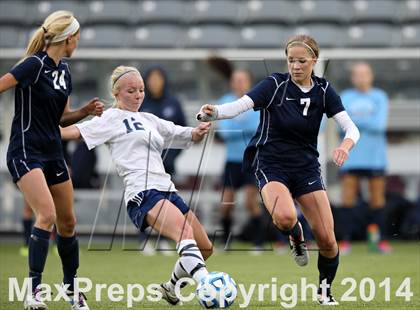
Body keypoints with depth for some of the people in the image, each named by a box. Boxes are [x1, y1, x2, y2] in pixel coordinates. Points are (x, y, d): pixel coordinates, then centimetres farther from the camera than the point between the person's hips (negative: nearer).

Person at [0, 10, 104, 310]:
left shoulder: (64, 69, 11)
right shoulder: (35, 64, -15)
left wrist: (85, 111, 2)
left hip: (53, 153, 8)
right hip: (26, 152, -8)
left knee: (67, 222, 11)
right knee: (47, 215, -23)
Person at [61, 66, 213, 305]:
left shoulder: (148, 120, 25)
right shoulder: (112, 119, 5)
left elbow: (187, 136, 25)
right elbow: (75, 131, -6)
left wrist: (200, 131, 3)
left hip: (166, 190, 8)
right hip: (143, 194, -8)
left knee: (205, 248, 9)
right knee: (185, 232, -32)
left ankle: (171, 287, 30)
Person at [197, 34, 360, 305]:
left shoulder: (323, 91, -1)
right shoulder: (275, 85, -12)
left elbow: (350, 127, -8)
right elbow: (239, 106, -24)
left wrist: (346, 145, -31)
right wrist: (212, 113, -44)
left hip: (307, 168, 3)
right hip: (272, 167, -3)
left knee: (327, 238, -4)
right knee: (285, 217, -34)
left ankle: (325, 290, 23)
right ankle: (296, 236, 5)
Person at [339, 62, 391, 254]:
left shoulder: (379, 98, 5)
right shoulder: (345, 98, 9)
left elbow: (380, 124, -9)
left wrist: (355, 121, -8)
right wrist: (367, 124, -11)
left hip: (375, 157, -1)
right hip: (351, 157, 1)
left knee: (377, 198, 0)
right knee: (347, 197, -5)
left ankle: (379, 240, 6)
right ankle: (346, 241, -3)